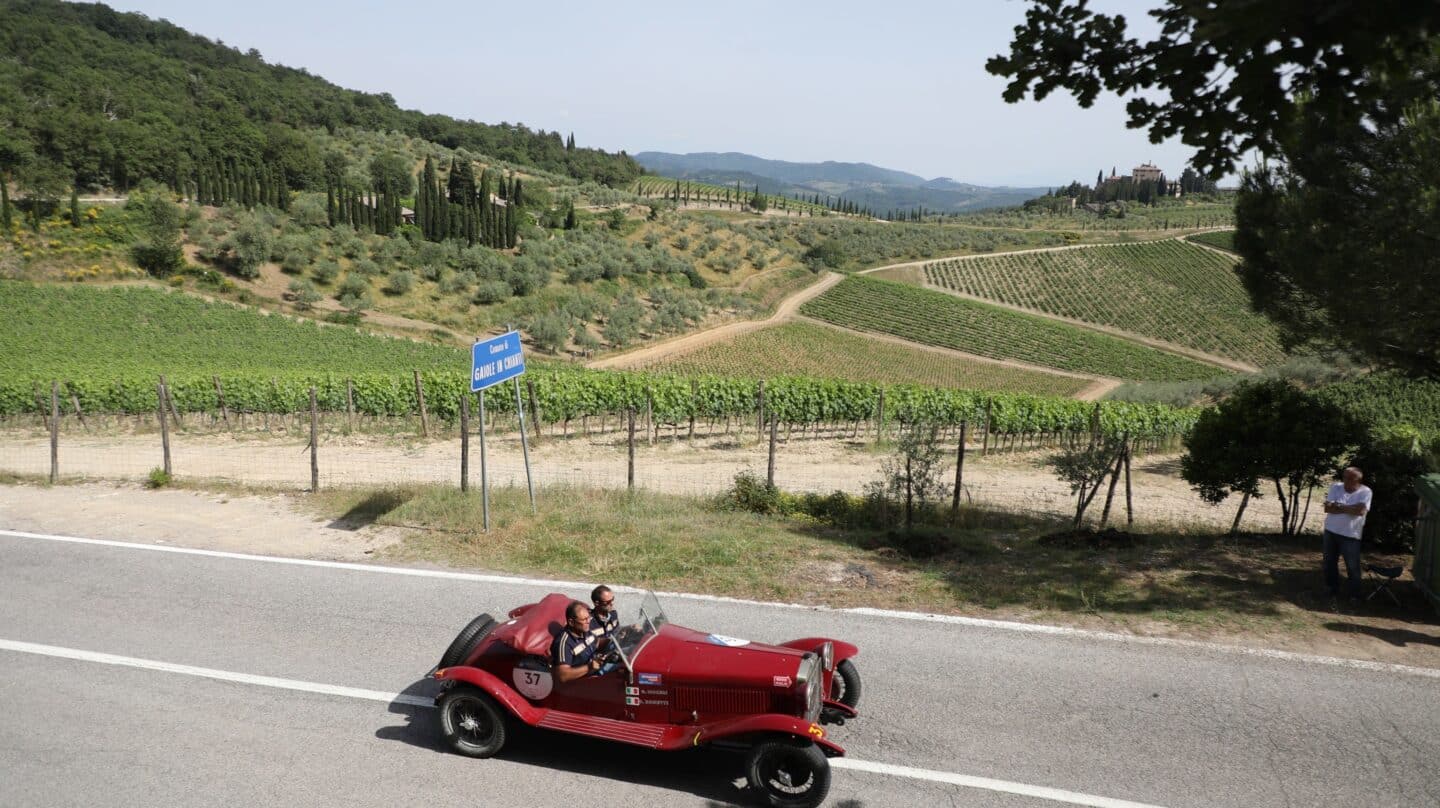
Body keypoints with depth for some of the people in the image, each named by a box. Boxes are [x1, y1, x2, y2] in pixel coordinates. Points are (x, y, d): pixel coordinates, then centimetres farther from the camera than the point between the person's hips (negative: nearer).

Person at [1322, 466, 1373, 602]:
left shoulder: (1365, 492, -7)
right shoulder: (1336, 487, 0)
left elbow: (1361, 510, -23)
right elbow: (1327, 508, -9)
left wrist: (1338, 506, -15)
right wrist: (1350, 509, -16)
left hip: (1351, 535, -3)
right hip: (1331, 531, 3)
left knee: (1353, 566, -1)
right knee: (1329, 562, 12)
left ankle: (1354, 594, 13)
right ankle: (1332, 590, 26)